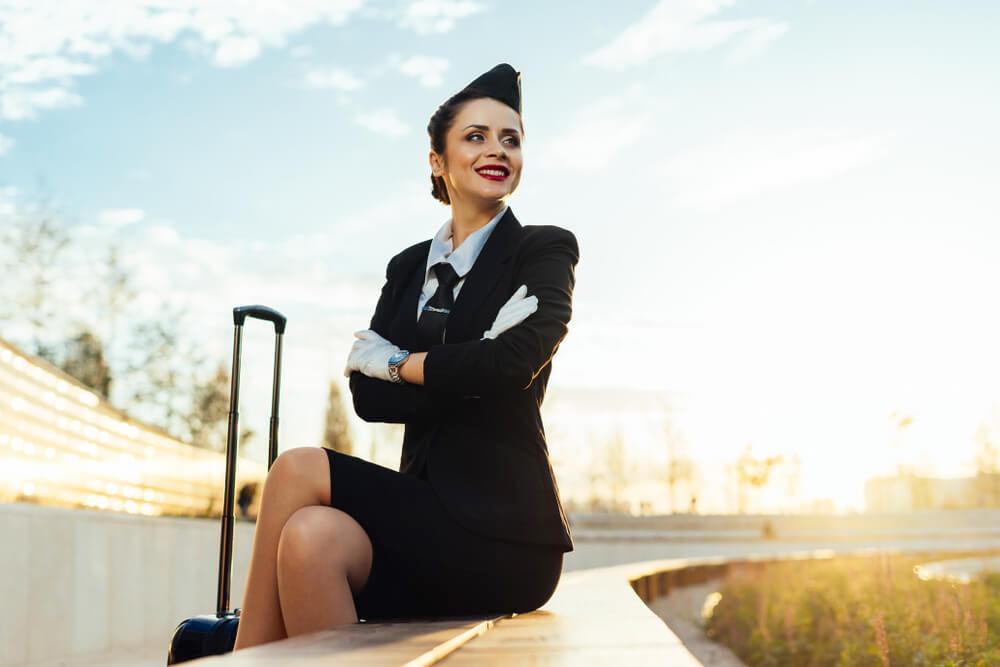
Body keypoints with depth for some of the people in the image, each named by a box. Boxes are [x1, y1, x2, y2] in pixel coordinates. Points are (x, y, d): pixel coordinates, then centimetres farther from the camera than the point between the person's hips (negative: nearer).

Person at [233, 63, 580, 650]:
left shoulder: (545, 250, 3)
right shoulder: (408, 268, 17)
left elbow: (512, 364, -16)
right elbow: (367, 396, 4)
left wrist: (398, 363, -3)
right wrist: (461, 373, -10)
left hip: (503, 531, -4)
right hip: (427, 514, 4)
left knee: (300, 471, -23)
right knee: (312, 538, -28)